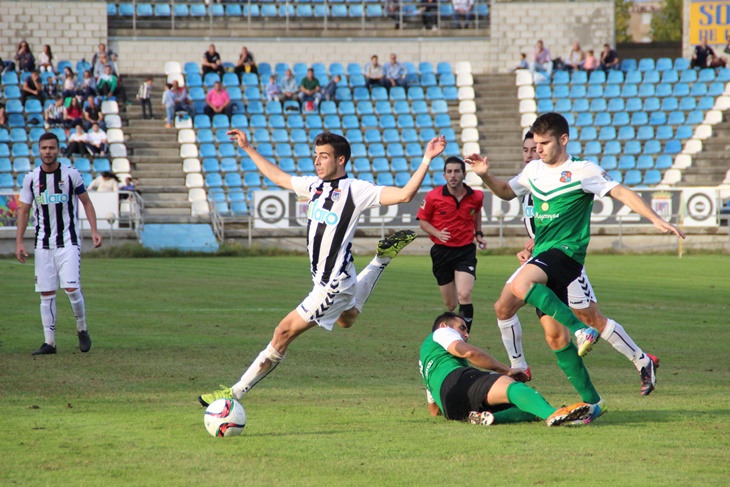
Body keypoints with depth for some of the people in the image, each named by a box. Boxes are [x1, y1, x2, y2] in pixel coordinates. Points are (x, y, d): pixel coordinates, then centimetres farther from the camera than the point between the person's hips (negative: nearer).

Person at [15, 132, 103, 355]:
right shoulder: (31, 178, 4)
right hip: (43, 243, 3)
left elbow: (87, 203, 6)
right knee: (46, 293, 1)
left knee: (72, 288, -14)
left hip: (69, 242, -3)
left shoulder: (71, 174, -2)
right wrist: (19, 242, 2)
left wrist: (94, 231, -5)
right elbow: (24, 211, 9)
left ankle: (82, 328, 10)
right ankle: (49, 342, 6)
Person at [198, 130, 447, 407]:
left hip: (334, 284, -9)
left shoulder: (356, 190, -15)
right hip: (323, 279, 9)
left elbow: (404, 195, -23)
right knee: (346, 321, 37)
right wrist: (248, 149, 25)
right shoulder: (314, 185, 6)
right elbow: (278, 177, 23)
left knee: (284, 333, -10)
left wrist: (427, 160, -32)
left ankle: (236, 392, -5)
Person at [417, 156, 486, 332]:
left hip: (466, 251, -1)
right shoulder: (433, 196, -8)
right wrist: (438, 233, -13)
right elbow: (423, 221, 3)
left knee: (464, 296, -21)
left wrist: (478, 234, 14)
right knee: (450, 304, 8)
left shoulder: (475, 196, -2)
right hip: (442, 251, 1)